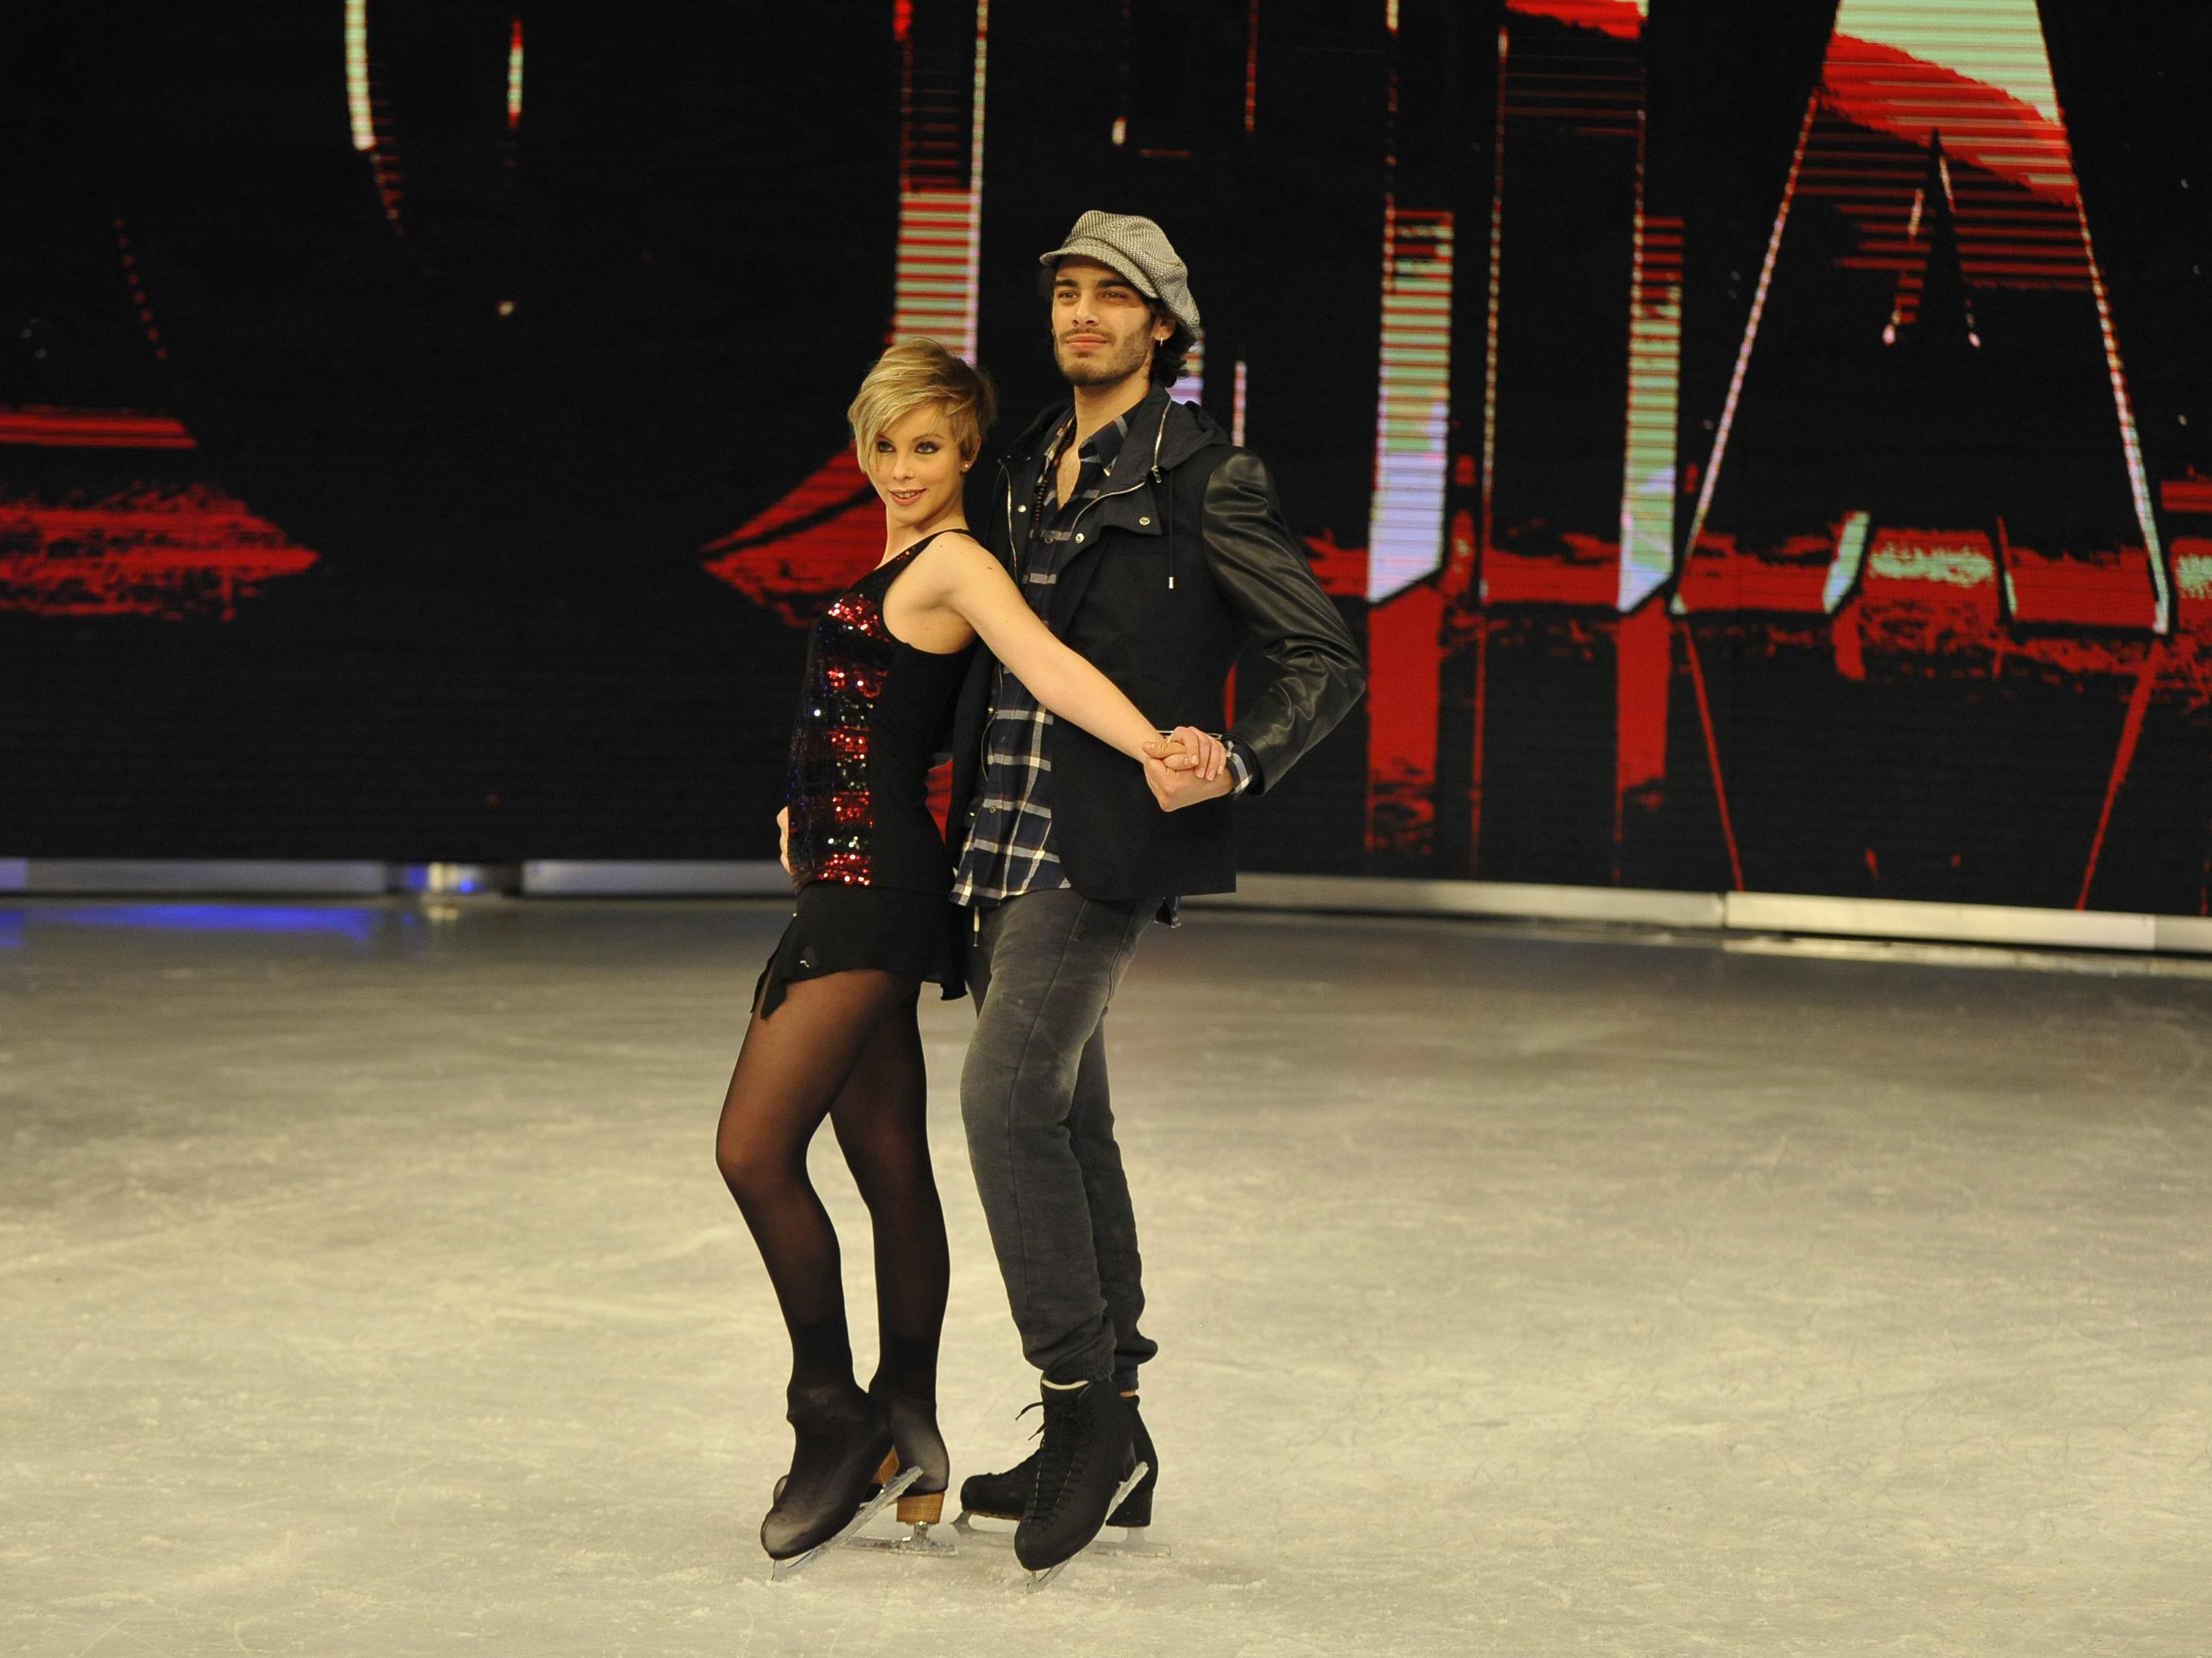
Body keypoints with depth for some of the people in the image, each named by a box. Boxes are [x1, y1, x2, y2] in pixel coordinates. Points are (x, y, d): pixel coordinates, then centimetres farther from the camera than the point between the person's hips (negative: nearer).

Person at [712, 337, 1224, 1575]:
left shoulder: (954, 560, -9)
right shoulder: (893, 565, 18)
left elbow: (1050, 662, -26)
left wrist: (1153, 747, -40)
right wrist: (809, 814, 10)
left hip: (878, 891, -9)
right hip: (846, 883, 9)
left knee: (755, 1150, -13)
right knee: (891, 1170, 12)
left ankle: (834, 1413, -2)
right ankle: (906, 1436, 18)